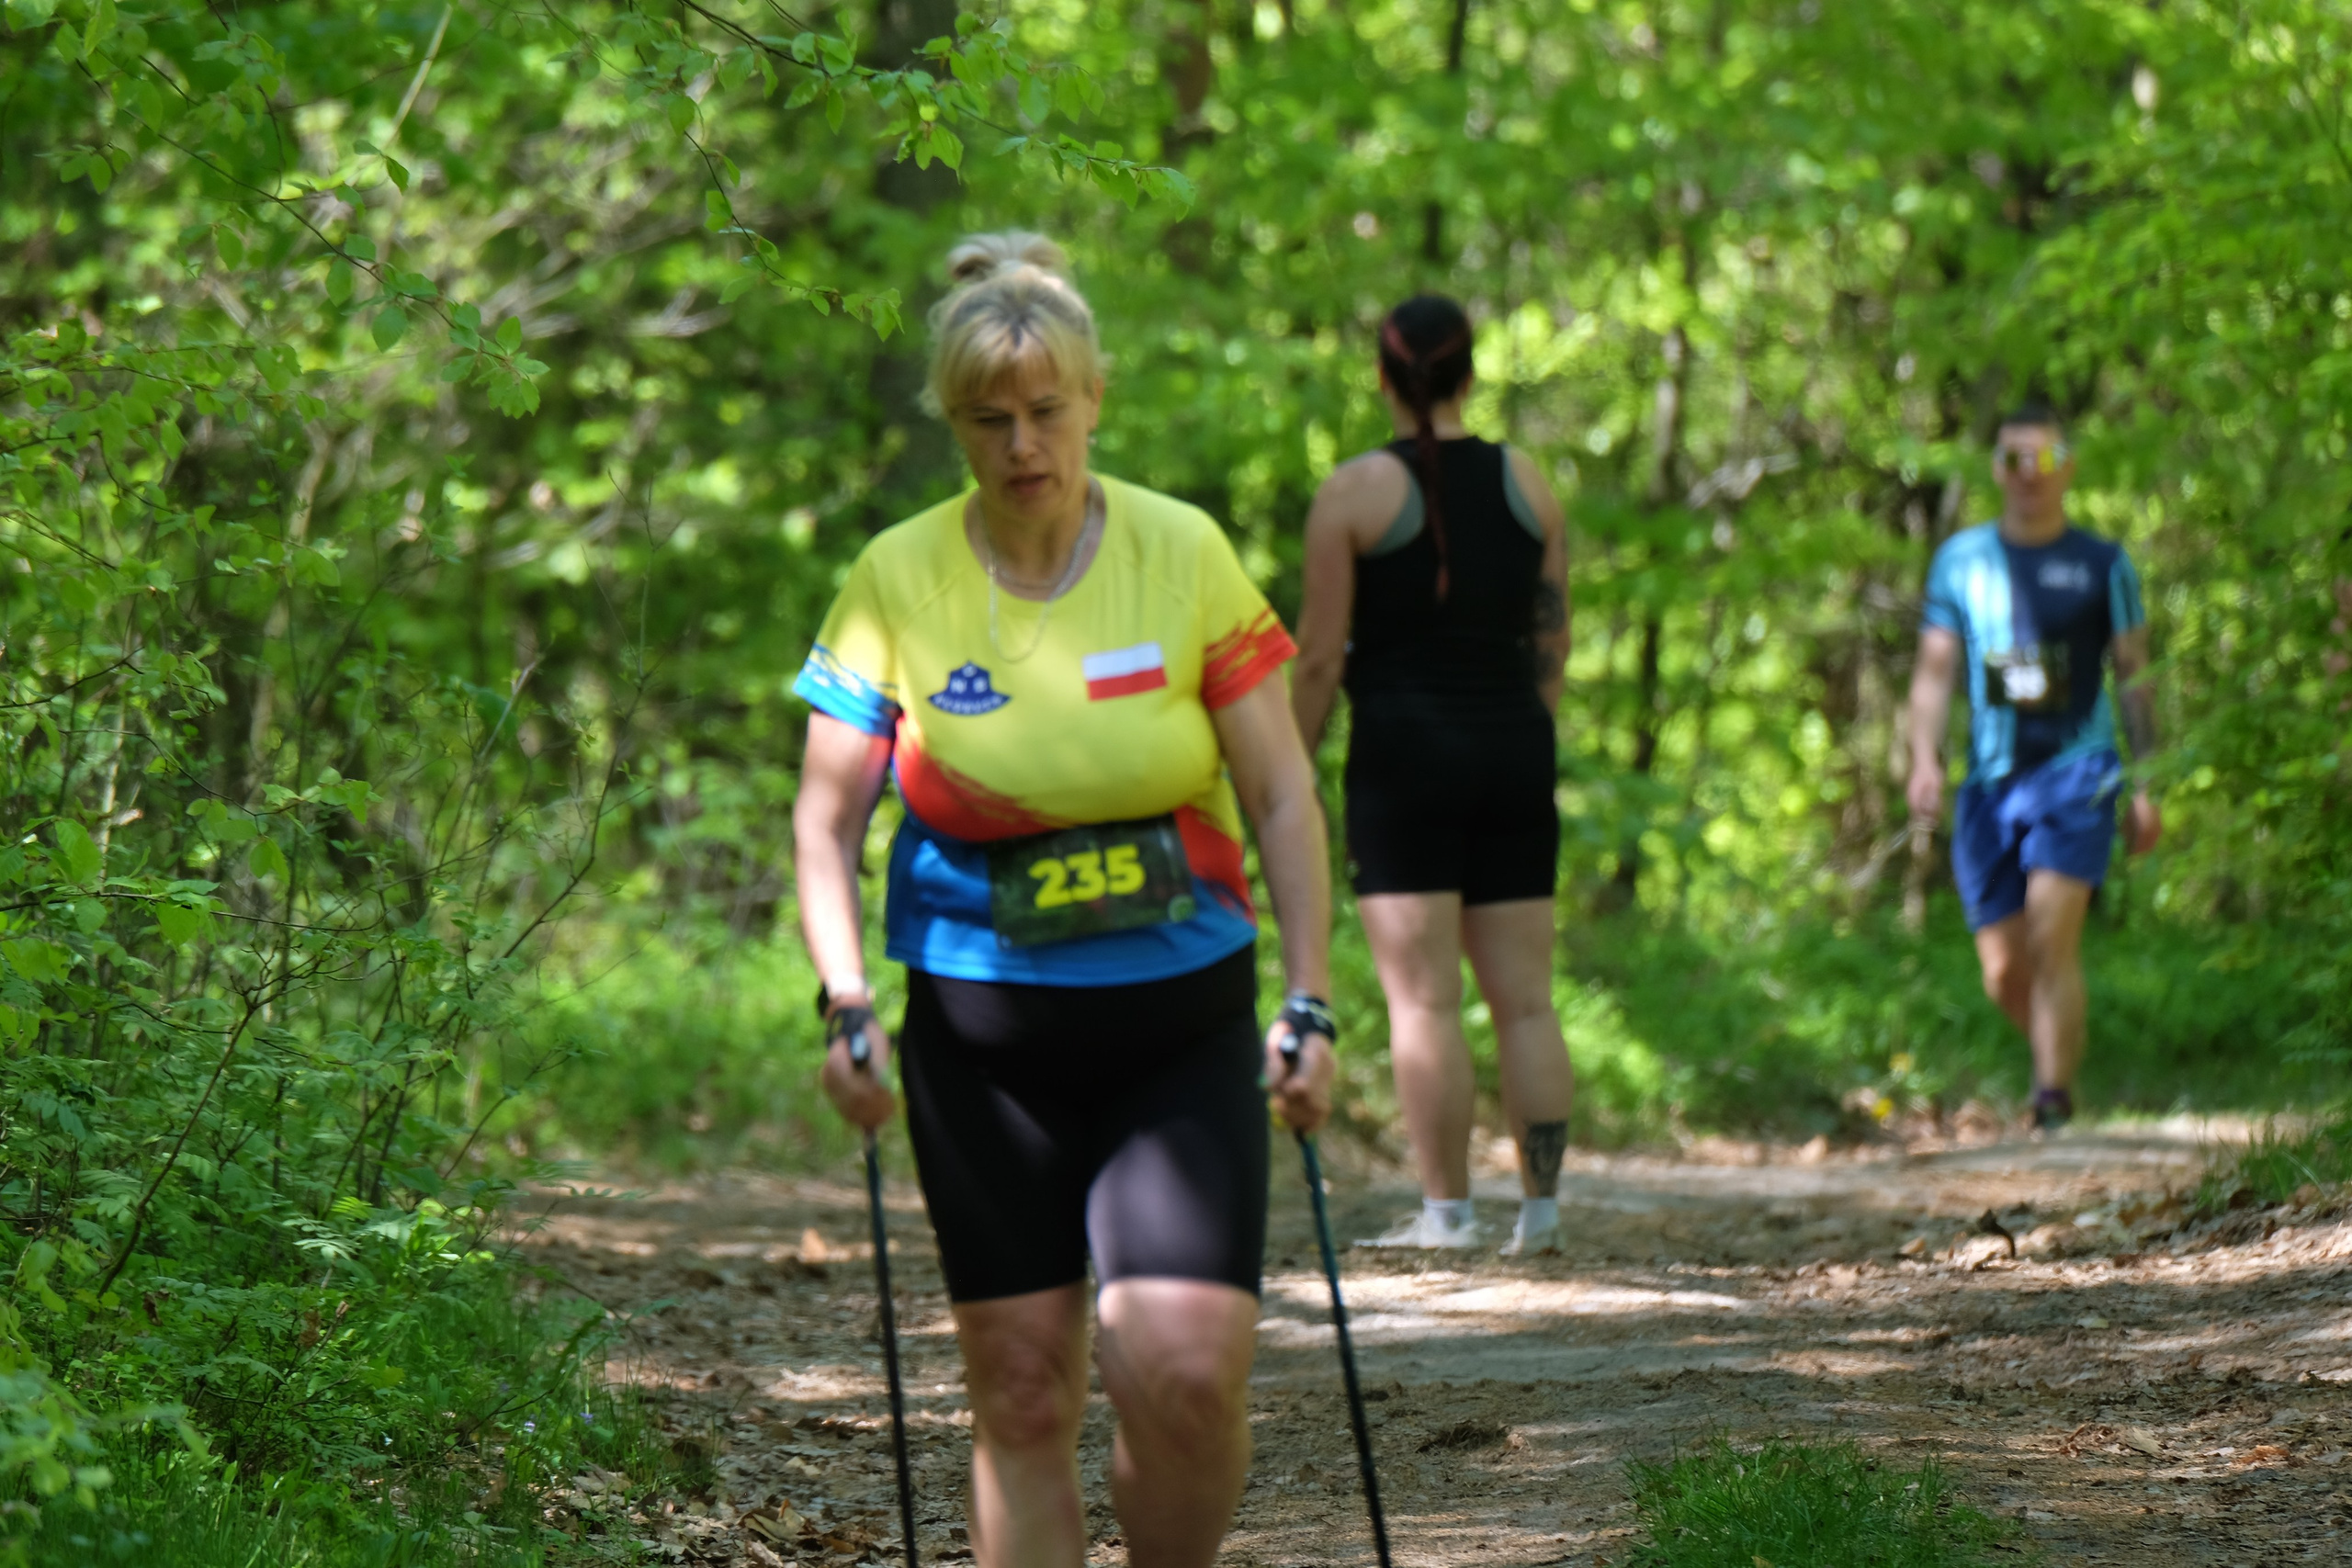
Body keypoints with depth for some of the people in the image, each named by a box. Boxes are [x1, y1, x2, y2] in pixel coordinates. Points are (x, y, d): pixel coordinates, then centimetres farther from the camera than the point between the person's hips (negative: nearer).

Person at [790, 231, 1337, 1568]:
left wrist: (1310, 1005, -4)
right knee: (1022, 1390, 3)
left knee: (1184, 1364, -14)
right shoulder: (897, 580, -2)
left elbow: (1282, 797, 1)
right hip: (983, 1030, 1)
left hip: (1182, 1020, -1)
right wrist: (848, 1005, -10)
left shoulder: (1184, 554, -3)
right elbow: (826, 818, 3)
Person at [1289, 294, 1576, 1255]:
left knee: (1423, 997, -5)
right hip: (1514, 747, 4)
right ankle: (1542, 1203, 5)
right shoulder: (1526, 485, 8)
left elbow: (1320, 656, -6)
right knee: (1525, 997, 6)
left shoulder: (1355, 492, -5)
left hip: (1403, 750, -4)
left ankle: (1445, 1210, -8)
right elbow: (1553, 644, 10)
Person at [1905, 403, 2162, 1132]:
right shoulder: (1961, 559, 11)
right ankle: (2057, 1053, 29)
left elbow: (2134, 676, 8)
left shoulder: (2104, 564, 6)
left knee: (2051, 938, -19)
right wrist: (1925, 758, -6)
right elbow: (1934, 669, 10)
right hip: (1991, 780, 3)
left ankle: (2055, 1098, -19)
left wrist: (2146, 788, 3)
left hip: (2076, 770, -3)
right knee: (2003, 971, 3)